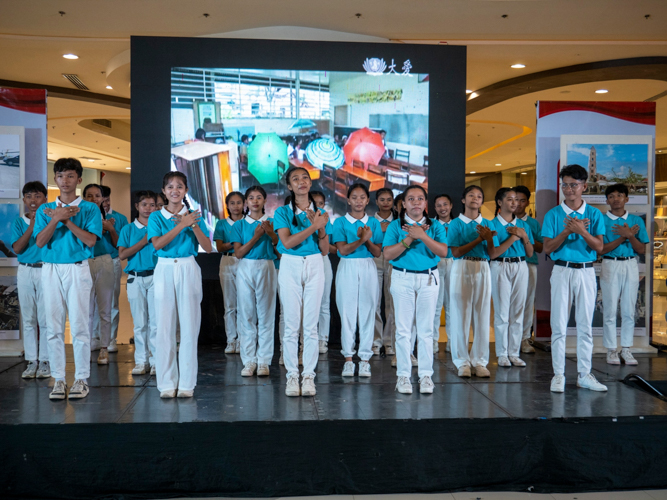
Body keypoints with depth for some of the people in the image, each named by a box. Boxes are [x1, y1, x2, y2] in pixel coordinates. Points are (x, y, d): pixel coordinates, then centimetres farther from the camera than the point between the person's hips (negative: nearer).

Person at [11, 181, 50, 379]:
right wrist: (32, 225, -13)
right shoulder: (19, 222, 7)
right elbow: (17, 248, -6)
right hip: (25, 272, 2)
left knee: (46, 319, -2)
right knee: (28, 319, 5)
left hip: (46, 271, -2)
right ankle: (32, 361, 12)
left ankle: (45, 361, 6)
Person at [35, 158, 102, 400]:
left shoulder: (89, 208, 4)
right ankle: (58, 379, 10)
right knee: (54, 326, 3)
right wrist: (57, 219, -12)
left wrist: (66, 220, -12)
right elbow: (40, 241, 0)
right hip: (51, 270, 3)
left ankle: (81, 379, 4)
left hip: (78, 269, -3)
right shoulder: (45, 209, 12)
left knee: (79, 325, -4)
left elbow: (90, 240, -9)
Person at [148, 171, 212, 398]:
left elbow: (208, 248, -1)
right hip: (164, 271, 0)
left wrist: (194, 226, -14)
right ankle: (167, 382, 9)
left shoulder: (194, 216, 8)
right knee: (164, 327, 0)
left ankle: (187, 382, 6)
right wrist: (181, 225, -15)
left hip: (188, 271, 0)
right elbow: (157, 244, -11)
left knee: (189, 326, -2)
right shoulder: (156, 217, 7)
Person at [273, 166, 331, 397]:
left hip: (314, 267, 2)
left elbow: (325, 250, 5)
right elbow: (287, 242, -14)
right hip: (290, 267, -2)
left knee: (311, 324, 1)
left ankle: (309, 375, 7)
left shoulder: (319, 212, 8)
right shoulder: (282, 212, 1)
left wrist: (322, 228, -11)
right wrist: (313, 227, -20)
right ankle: (292, 375, 7)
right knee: (291, 324, -1)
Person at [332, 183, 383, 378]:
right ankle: (348, 358, 9)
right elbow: (342, 249, -9)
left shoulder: (374, 223, 8)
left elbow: (377, 252, 2)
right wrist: (361, 239, -21)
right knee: (347, 313, 0)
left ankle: (365, 358, 8)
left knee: (368, 312, 0)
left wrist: (367, 239, -16)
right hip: (347, 268, -1)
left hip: (368, 269, 1)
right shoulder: (340, 222, 2)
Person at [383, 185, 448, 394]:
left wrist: (422, 236, -17)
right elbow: (387, 254, -7)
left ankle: (426, 375, 10)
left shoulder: (435, 227, 6)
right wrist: (409, 239, -15)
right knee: (403, 329, 1)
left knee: (426, 329, 2)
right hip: (402, 278, -1)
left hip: (428, 279, 1)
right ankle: (403, 375, 8)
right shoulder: (395, 226, 4)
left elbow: (443, 252, -9)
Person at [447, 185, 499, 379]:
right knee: (460, 315, -2)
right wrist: (479, 239, -13)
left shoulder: (487, 224, 11)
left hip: (483, 270, 3)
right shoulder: (456, 223, 3)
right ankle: (462, 361, 7)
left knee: (482, 315, 2)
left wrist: (489, 239, -14)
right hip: (461, 269, -3)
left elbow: (493, 254, 6)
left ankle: (479, 361, 10)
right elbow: (455, 252, -8)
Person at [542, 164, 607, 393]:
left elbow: (599, 247, -3)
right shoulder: (553, 214, 2)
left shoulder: (594, 214, 5)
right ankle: (558, 374, 6)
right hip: (562, 271, -1)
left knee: (585, 326, 6)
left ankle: (584, 374, 13)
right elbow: (548, 247, -3)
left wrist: (582, 231, -18)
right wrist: (567, 231, -16)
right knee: (559, 325, -1)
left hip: (586, 272, 1)